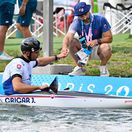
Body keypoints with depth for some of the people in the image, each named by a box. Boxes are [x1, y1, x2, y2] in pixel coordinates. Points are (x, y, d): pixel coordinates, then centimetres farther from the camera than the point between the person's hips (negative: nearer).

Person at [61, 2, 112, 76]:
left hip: (97, 49, -2)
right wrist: (65, 47, -54)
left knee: (105, 47, -35)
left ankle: (103, 68, -6)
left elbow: (109, 38, -16)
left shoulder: (100, 20, -19)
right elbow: (68, 37, -32)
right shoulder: (76, 23, -15)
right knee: (72, 42, -23)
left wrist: (96, 41, -33)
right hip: (83, 49, 2)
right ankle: (80, 68, -6)